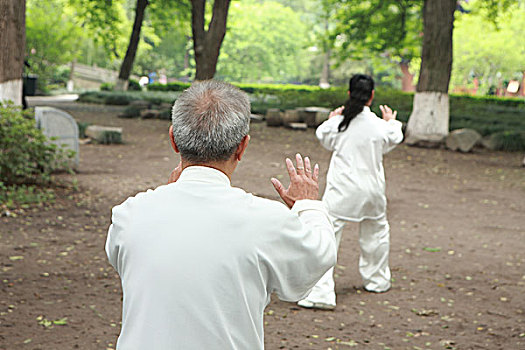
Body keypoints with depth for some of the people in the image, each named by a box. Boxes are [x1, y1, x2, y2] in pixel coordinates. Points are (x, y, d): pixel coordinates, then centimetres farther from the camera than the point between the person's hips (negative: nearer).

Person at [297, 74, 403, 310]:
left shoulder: (338, 123, -9)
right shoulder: (379, 125, -8)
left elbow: (325, 140, 11)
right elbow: (392, 142, 14)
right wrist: (391, 122, 32)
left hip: (341, 191, -2)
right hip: (371, 189, 2)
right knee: (376, 232, 26)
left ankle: (320, 293, -16)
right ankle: (377, 280, 42)